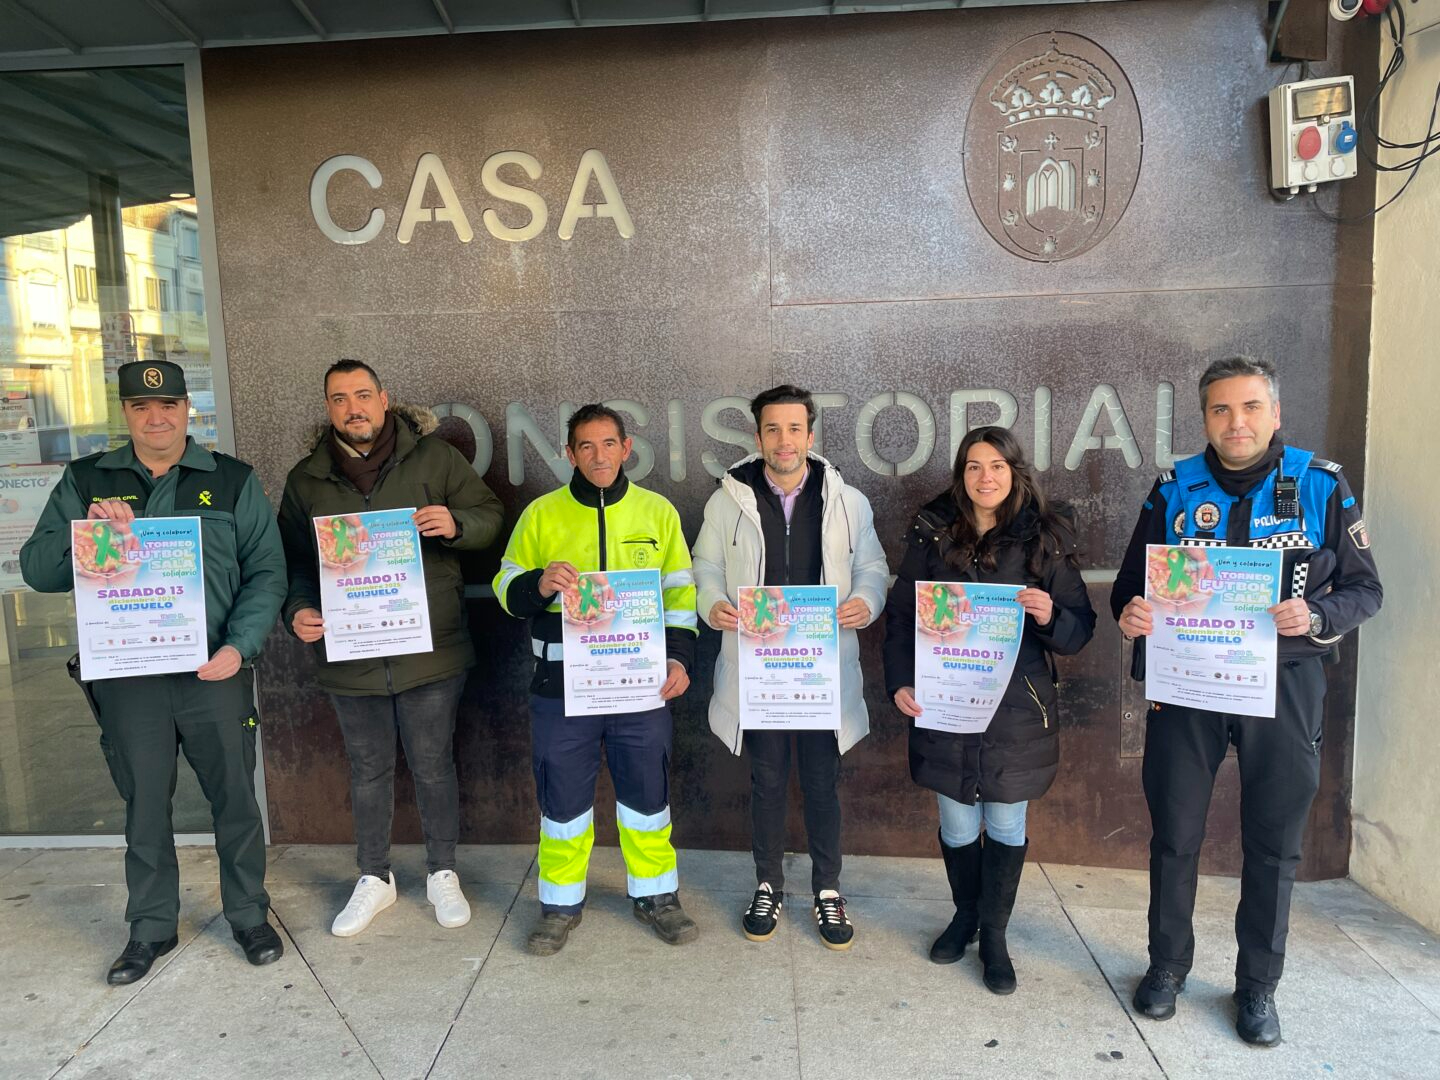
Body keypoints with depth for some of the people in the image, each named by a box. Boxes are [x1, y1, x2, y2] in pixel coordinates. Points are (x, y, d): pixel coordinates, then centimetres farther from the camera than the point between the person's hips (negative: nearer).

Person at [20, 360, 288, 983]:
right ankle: (151, 927, 31)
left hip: (215, 674, -1)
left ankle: (249, 915, 27)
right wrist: (87, 534, -15)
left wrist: (240, 646, -13)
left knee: (235, 798, 8)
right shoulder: (85, 482, 7)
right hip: (126, 678, 1)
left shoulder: (233, 481, 2)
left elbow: (266, 573, -1)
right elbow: (36, 569, 4)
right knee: (144, 805, 12)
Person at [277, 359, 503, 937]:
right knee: (368, 771, 16)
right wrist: (298, 610, -8)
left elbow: (490, 513, 2)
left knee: (433, 765, 9)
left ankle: (442, 873, 30)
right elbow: (292, 560, 10)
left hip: (430, 650, -2)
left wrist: (455, 524, -19)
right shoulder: (306, 479, 6)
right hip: (349, 656, 3)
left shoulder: (435, 456, -2)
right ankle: (373, 878, 35)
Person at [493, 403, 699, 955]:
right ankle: (561, 903, 29)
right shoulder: (541, 514, 1)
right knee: (563, 796, 9)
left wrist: (679, 656, -4)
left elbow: (680, 593, 9)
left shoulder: (657, 511, 4)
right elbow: (506, 589, 5)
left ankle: (655, 895, 31)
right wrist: (539, 585, -18)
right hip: (562, 684, 0)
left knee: (647, 791, 11)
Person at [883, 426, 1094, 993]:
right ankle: (964, 914, 38)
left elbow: (1081, 626, 1)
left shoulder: (1044, 539, -1)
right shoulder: (932, 534, 1)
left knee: (1006, 825, 10)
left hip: (1018, 709, 0)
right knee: (957, 824, 12)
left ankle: (994, 935, 29)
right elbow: (900, 615, 3)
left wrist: (1050, 616, -21)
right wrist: (900, 681, -8)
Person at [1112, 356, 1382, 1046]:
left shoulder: (1322, 486, -1)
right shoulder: (1173, 490, 2)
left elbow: (1365, 589, 1)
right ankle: (1167, 965, 29)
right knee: (1174, 835, 9)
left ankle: (1257, 984, 29)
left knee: (1274, 845, 10)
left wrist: (1314, 618, -20)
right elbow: (1131, 584, 7)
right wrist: (1129, 613, -17)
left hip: (1283, 686, 0)